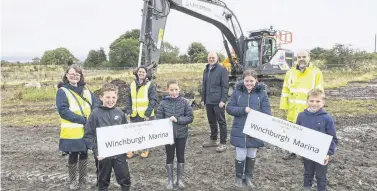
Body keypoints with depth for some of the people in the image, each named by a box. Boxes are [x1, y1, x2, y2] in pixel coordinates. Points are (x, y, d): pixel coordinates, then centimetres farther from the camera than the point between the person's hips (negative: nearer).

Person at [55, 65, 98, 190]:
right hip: (72, 131, -4)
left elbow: (95, 105, 5)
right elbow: (63, 111, -16)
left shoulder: (85, 90, 11)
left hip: (87, 130, 5)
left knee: (84, 154, 15)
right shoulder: (62, 91, -5)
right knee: (73, 156, 8)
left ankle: (83, 179, 32)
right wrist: (83, 120, -22)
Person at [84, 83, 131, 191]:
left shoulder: (119, 113, 1)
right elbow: (88, 135, -8)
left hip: (119, 153, 2)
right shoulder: (96, 113, -9)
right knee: (103, 182, 16)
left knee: (125, 180, 9)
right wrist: (96, 151, -15)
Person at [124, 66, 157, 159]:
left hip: (146, 115, -4)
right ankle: (133, 150, 26)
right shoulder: (132, 84, 6)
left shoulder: (151, 85, -6)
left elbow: (153, 100, -10)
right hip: (134, 114, 4)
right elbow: (128, 98, 10)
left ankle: (146, 150, 28)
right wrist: (128, 110, -1)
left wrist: (148, 113, -16)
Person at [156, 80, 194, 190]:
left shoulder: (184, 102, -8)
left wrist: (177, 120, -20)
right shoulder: (164, 103, -8)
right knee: (170, 157, 13)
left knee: (180, 156, 14)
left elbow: (190, 117, -8)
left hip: (181, 134, 1)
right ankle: (170, 180, 28)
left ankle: (180, 179, 31)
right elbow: (159, 118, -5)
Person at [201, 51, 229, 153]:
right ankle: (213, 140, 30)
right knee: (212, 122, 16)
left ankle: (223, 143, 8)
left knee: (221, 122, 1)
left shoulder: (222, 70, -7)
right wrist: (203, 99, 17)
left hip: (218, 101, -7)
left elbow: (225, 86, -11)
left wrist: (223, 100, -17)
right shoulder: (206, 70, 15)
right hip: (208, 101, 7)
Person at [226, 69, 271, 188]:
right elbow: (229, 108, -4)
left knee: (251, 155, 17)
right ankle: (238, 177, 32)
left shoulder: (262, 93, -5)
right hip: (240, 131, -1)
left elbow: (267, 113, -6)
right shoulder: (237, 91, -4)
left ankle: (248, 177, 39)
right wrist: (243, 110, -19)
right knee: (240, 156, 6)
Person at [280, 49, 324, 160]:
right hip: (293, 110, 4)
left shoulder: (316, 73, -4)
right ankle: (292, 152, 34)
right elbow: (285, 90, 8)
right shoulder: (290, 72, 7)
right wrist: (284, 105, 4)